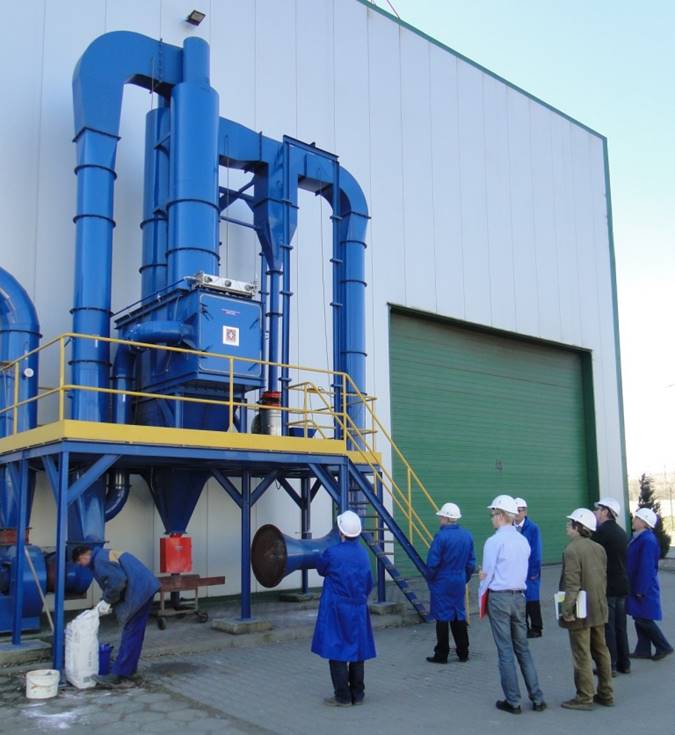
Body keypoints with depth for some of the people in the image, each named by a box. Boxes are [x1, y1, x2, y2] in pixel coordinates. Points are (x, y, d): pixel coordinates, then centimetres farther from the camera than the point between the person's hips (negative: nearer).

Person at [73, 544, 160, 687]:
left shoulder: (100, 560, -11)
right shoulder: (106, 554, 21)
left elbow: (117, 582, -21)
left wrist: (107, 601, -7)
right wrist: (107, 602, 16)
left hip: (138, 592, -10)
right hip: (146, 588, 10)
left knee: (130, 634, -5)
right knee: (135, 634, 14)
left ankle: (118, 675, 0)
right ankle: (127, 671, 21)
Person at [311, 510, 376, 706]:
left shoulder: (332, 553, -17)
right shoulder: (363, 553, 0)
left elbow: (321, 570, 4)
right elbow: (369, 583, 9)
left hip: (336, 609, -5)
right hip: (358, 609, 5)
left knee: (337, 651, 3)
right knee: (356, 649, 13)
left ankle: (343, 697, 6)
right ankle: (358, 694, 20)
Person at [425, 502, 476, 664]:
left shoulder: (441, 536, -18)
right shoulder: (467, 536, 2)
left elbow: (432, 563, -16)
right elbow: (471, 563, 8)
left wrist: (430, 579, 0)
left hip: (442, 583, -6)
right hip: (459, 583, 6)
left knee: (442, 618, 2)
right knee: (459, 617, 15)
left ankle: (441, 655, 9)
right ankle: (463, 653, 22)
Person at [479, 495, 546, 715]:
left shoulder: (494, 541, -12)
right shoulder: (523, 541, 7)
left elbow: (487, 573, -9)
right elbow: (523, 572, 13)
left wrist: (482, 601, 5)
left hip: (499, 597, -6)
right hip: (519, 596, 6)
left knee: (505, 650, 2)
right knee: (523, 648, 14)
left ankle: (513, 702, 8)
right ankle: (537, 698, 15)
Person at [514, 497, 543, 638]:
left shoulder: (533, 528, -9)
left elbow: (536, 551, -8)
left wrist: (534, 571, -11)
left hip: (530, 571, -4)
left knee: (532, 600, 5)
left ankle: (536, 628, 15)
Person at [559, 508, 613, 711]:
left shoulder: (572, 550, -19)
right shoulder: (599, 548, 5)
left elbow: (572, 584, -23)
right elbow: (604, 578, 11)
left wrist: (567, 611, -19)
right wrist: (600, 601, 19)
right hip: (599, 610, 8)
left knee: (582, 655, 1)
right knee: (601, 651, 16)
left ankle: (585, 697, 8)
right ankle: (606, 694, 26)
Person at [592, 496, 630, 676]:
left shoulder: (602, 532, -16)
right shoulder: (621, 532, 11)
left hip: (606, 587, -8)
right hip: (621, 585, 8)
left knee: (607, 627, -1)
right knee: (620, 626, 15)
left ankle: (610, 666, 2)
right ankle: (624, 663, 21)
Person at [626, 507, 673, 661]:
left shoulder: (647, 540, -21)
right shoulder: (639, 538, 9)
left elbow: (646, 567, -23)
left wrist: (640, 590, -21)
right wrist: (636, 589, 20)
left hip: (643, 589, -10)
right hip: (636, 586, 10)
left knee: (643, 620, -2)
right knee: (640, 619, 14)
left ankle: (663, 647, 10)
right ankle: (643, 650, 22)